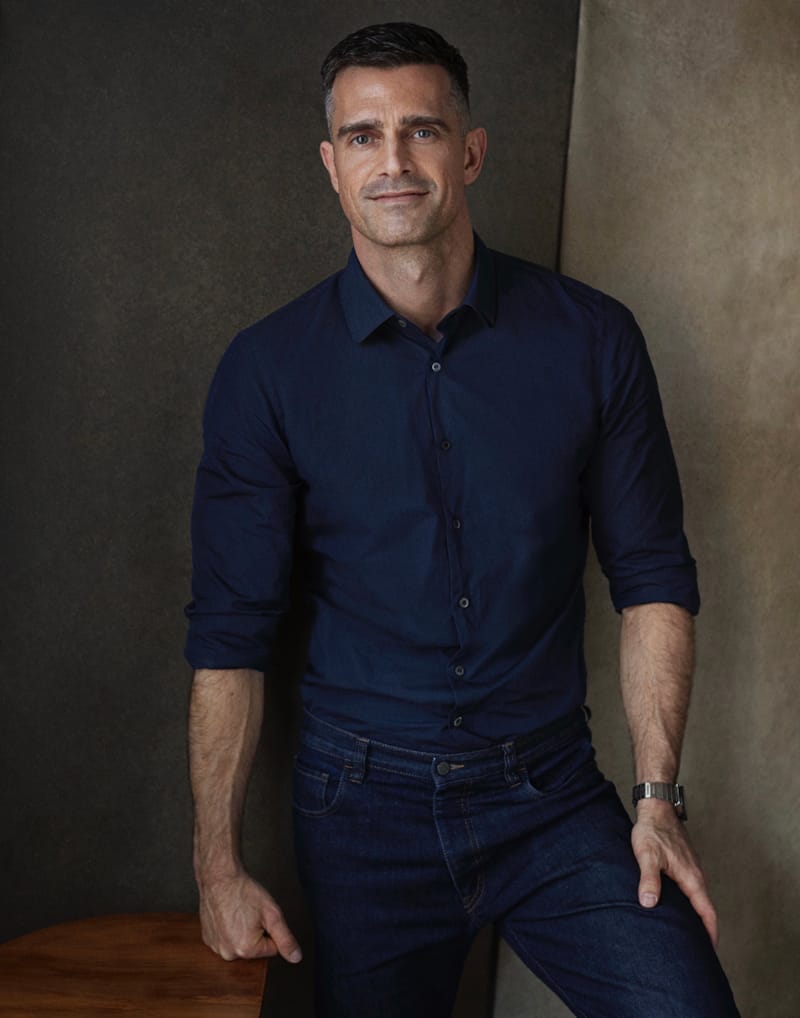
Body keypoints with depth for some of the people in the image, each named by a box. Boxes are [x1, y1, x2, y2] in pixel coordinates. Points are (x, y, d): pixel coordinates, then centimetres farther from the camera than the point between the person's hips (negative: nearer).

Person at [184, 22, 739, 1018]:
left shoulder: (590, 338, -3)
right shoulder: (269, 368, -5)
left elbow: (653, 578, 2)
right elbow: (230, 632, -3)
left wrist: (657, 800, -3)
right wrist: (217, 864, -5)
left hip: (553, 797, 1)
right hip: (365, 809, 0)